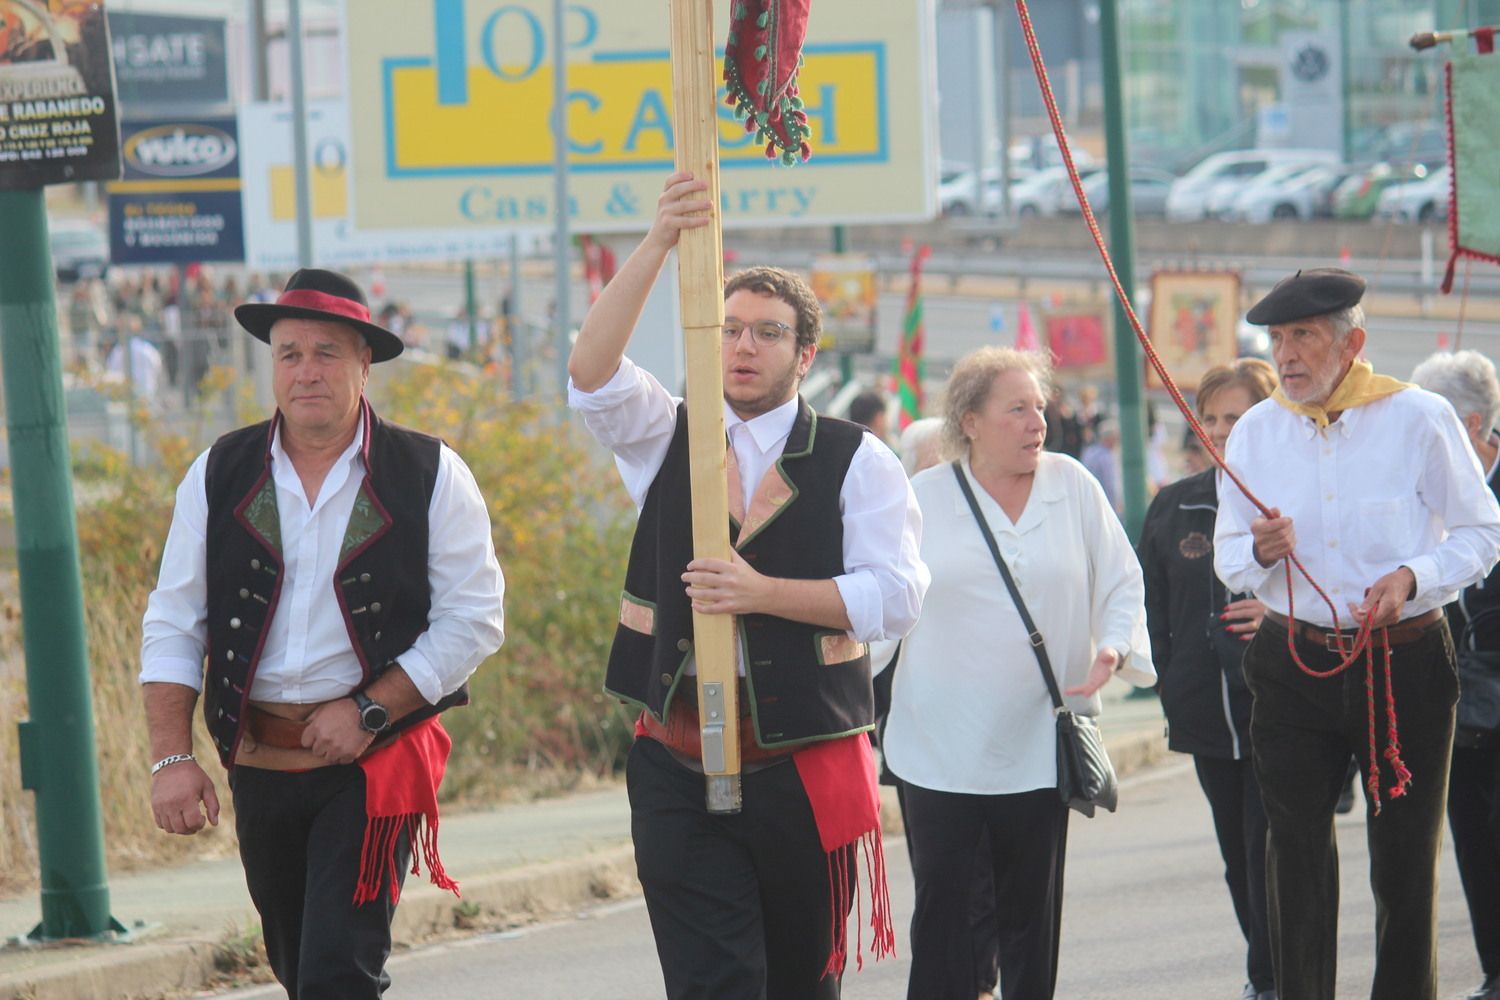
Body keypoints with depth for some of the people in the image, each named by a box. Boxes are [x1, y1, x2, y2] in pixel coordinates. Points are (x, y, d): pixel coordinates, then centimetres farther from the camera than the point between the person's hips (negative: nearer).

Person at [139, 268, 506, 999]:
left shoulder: (429, 476, -4)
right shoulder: (219, 477, 3)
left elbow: (472, 621, -6)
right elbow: (173, 628, 5)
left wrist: (367, 710, -14)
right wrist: (171, 759, -5)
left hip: (374, 763, -4)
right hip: (258, 766, 4)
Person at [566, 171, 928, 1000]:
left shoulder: (855, 461, 1)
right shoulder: (665, 439, 7)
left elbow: (896, 595, -9)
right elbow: (592, 374, -12)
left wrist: (761, 592, -19)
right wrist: (659, 243, -24)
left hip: (806, 768, -1)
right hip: (679, 768, 1)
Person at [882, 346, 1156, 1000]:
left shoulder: (1073, 487, 4)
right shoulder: (921, 500, 1)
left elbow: (1121, 583, 8)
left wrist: (1113, 650, -8)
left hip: (1040, 744, 1)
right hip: (941, 744, -1)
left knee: (1031, 914, 8)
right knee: (943, 909, -3)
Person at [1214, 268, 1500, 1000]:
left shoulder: (1420, 419, -5)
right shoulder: (1255, 433, 4)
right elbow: (1227, 559, 10)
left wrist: (1412, 578, -16)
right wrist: (1260, 552, -13)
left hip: (1406, 663, -2)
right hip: (1293, 661, 2)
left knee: (1405, 856, 6)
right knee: (1296, 853, 1)